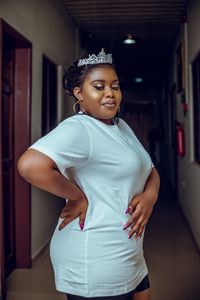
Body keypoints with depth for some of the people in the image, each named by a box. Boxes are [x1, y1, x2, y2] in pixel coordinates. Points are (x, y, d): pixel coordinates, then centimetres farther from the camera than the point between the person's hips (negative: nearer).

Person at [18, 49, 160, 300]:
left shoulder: (122, 127, 9)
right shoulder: (78, 129, -19)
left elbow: (150, 171, 12)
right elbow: (30, 165, -35)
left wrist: (150, 196, -9)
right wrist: (78, 197, -22)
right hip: (95, 265, -9)